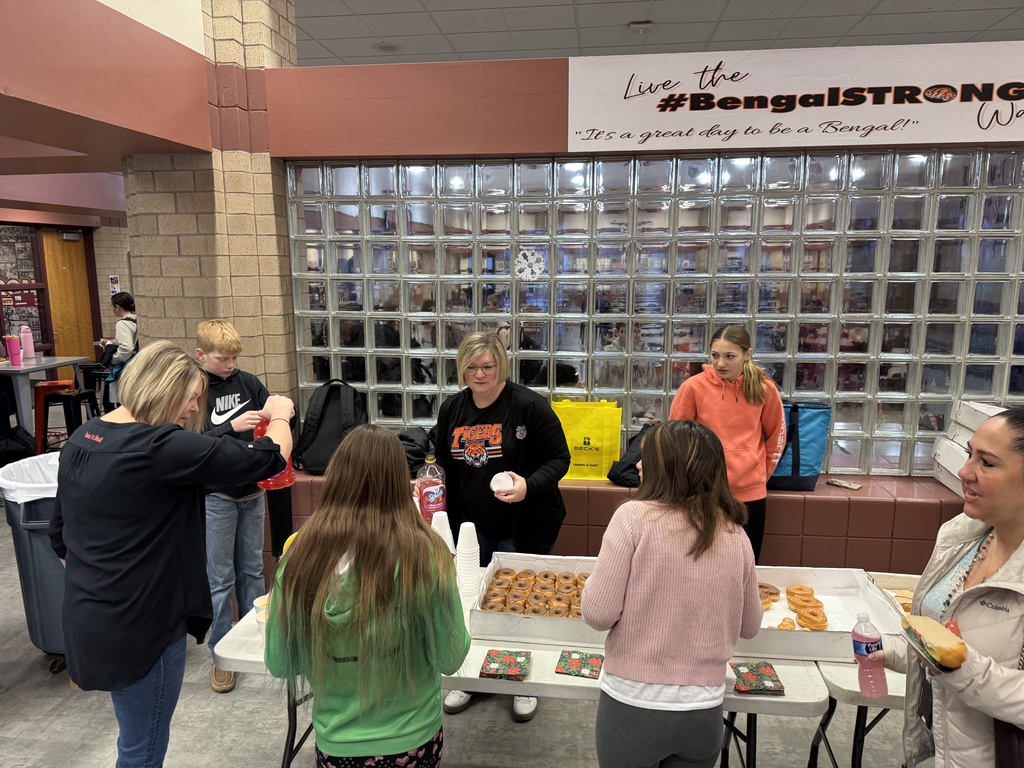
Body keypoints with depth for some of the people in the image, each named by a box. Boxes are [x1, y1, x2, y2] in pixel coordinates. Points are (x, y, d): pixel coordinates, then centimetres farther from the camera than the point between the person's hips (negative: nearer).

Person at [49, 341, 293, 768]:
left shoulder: (81, 440, 3)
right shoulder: (161, 447, -24)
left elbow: (60, 537, 13)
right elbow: (267, 459, -22)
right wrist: (280, 416, -2)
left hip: (89, 618, 9)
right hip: (140, 624, -9)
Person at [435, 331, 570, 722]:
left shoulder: (528, 405, -15)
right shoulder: (451, 409, 3)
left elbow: (559, 458, -13)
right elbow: (444, 464, 17)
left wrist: (530, 485, -28)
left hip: (522, 527, -4)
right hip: (470, 526, 5)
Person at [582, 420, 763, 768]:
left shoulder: (634, 516, -16)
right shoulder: (735, 536, -3)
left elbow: (598, 613, -17)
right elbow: (750, 626, 10)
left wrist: (592, 582, 3)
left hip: (633, 704, -3)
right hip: (704, 711, 4)